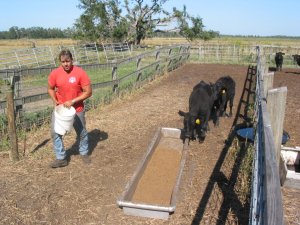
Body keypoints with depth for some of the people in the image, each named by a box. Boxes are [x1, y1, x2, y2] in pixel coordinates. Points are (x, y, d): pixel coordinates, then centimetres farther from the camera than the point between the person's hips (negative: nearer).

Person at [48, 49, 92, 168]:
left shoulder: (80, 73, -18)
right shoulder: (55, 73, -10)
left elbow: (88, 92, -15)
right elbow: (50, 89, 6)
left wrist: (72, 101, -21)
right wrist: (55, 101, -12)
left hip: (77, 109, -2)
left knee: (82, 132, 13)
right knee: (55, 132, -1)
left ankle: (84, 153, 38)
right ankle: (61, 158, 14)